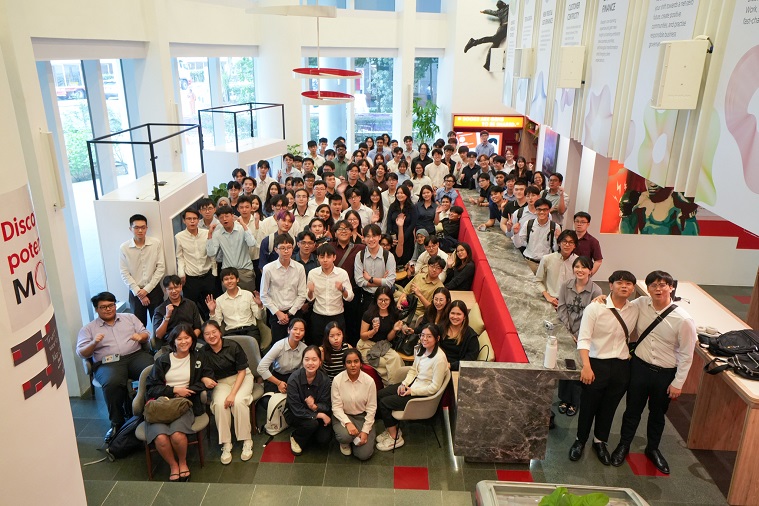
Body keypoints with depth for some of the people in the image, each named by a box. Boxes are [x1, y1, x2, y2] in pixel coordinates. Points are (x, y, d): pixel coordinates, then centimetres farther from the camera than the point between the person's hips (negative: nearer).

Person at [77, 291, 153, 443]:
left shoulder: (130, 318, 22)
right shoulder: (88, 328, 16)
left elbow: (145, 334, 18)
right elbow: (82, 353, 8)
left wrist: (141, 336, -6)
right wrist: (93, 343, -12)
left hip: (135, 355, 2)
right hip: (107, 363, -1)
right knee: (112, 382, -37)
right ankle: (117, 423, -17)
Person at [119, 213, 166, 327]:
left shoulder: (156, 244, -5)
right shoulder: (124, 248, -6)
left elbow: (161, 268, -5)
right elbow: (125, 274, -5)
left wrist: (147, 289, -9)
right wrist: (138, 292, -10)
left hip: (154, 290, 0)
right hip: (135, 292, 0)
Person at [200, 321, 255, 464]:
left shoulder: (233, 346, -16)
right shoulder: (204, 352, -8)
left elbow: (242, 371, -12)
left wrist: (233, 393, -21)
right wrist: (205, 380, -25)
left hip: (241, 378, -2)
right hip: (220, 382, 2)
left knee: (238, 401, -31)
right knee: (219, 403, -29)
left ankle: (247, 442, -15)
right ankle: (225, 444, -17)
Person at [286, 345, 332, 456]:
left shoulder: (324, 379, -17)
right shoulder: (294, 379, -24)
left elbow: (326, 405, -12)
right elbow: (297, 410, -23)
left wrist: (315, 407, -35)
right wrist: (320, 415, -27)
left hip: (317, 414, 3)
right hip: (295, 415, -3)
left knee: (324, 439, -18)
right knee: (312, 423, -32)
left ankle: (309, 434, 16)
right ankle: (296, 438, 1)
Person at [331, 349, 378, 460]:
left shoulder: (369, 381, -14)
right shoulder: (337, 380, -14)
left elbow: (371, 408, -7)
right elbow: (336, 406, -11)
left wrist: (365, 431, -13)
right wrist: (347, 423, -27)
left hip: (362, 417, 1)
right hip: (343, 415, 0)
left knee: (364, 455, -11)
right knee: (345, 436, -34)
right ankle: (345, 442, 6)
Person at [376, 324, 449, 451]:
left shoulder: (439, 358, -26)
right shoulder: (421, 350, -2)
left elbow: (434, 387, -22)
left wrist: (412, 391, -18)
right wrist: (404, 384, -5)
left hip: (424, 394, -9)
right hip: (413, 384, 9)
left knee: (384, 402, -9)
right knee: (379, 394, 2)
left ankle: (395, 438, 7)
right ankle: (392, 429, 15)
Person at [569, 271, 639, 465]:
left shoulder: (634, 311, 0)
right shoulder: (595, 308, -14)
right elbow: (583, 339, -16)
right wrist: (586, 366, -23)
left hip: (622, 367, 4)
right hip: (597, 364, -4)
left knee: (609, 408, 18)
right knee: (588, 406, 11)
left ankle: (600, 441, 41)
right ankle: (580, 440, 34)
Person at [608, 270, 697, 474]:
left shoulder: (683, 320, -21)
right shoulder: (641, 304, -14)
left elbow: (686, 355, -12)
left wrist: (678, 383, -7)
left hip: (665, 374, -1)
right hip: (639, 366, 1)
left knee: (657, 414, 21)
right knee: (632, 410, 17)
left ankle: (652, 448, 46)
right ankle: (623, 445, 39)